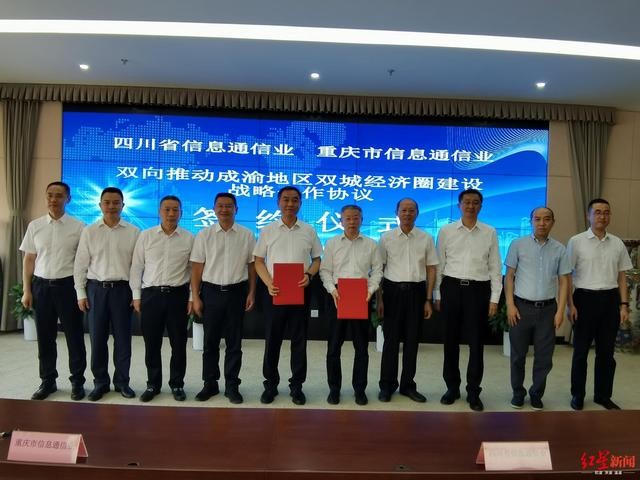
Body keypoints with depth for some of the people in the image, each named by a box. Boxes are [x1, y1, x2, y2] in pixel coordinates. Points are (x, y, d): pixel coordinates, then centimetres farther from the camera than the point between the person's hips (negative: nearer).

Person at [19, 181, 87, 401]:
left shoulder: (78, 227, -3)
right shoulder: (35, 226, 5)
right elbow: (29, 259, 8)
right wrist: (26, 290, 5)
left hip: (68, 285, -3)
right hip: (42, 286, 3)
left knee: (74, 335, 5)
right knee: (45, 336, 11)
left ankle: (77, 381, 18)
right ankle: (48, 381, 27)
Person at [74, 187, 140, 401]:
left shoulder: (133, 232, 1)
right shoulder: (89, 231, 5)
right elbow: (80, 264, 5)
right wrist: (81, 293, 0)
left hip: (122, 289, -1)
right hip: (96, 288, 1)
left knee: (123, 338, 6)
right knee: (97, 338, 7)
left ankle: (122, 381, 20)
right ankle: (100, 382, 22)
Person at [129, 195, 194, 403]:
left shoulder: (189, 239, 1)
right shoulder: (145, 236, 4)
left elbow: (194, 270, 2)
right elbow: (136, 267, 5)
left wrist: (192, 298, -1)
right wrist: (136, 295, 2)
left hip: (178, 295, 0)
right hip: (151, 294, 1)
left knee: (179, 343, 7)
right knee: (152, 343, 8)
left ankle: (177, 384, 23)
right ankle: (153, 384, 25)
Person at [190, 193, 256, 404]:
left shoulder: (247, 235, 2)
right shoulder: (204, 235, 2)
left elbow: (252, 266, 5)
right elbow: (196, 268, 1)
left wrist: (251, 293, 0)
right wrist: (195, 297, -3)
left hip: (236, 292, 0)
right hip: (211, 292, 0)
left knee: (234, 342, 7)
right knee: (210, 341, 10)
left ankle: (232, 386, 20)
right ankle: (210, 384, 25)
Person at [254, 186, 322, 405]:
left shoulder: (309, 231, 6)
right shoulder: (267, 231, 5)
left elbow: (317, 259, 9)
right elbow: (259, 261, 4)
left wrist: (309, 275, -11)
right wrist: (269, 283, -11)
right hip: (274, 291, 0)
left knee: (299, 340, 7)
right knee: (272, 340, 7)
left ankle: (297, 385, 20)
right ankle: (270, 384, 22)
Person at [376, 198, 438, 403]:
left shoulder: (426, 239, 4)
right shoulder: (386, 238, 2)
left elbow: (431, 270, 6)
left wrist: (428, 300, 2)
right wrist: (379, 298, -2)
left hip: (416, 291, 1)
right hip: (393, 290, -1)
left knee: (412, 340, 8)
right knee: (391, 339, 4)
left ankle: (408, 385, 23)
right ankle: (387, 385, 17)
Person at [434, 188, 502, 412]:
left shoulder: (490, 233, 3)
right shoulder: (446, 231, 3)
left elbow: (495, 267, 4)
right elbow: (439, 265, 5)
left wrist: (494, 299, -1)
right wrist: (437, 295, 3)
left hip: (478, 289, 0)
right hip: (452, 287, 1)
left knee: (476, 343, 6)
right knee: (451, 341, 9)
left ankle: (473, 392, 21)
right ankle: (452, 387, 26)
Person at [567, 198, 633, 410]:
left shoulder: (617, 243, 7)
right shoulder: (576, 241, -5)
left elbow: (621, 276, 11)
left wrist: (624, 304, 5)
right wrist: (570, 305, -9)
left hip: (610, 299, 4)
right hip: (585, 298, -3)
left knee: (606, 351, 12)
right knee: (581, 350, 7)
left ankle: (603, 395, 27)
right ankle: (577, 394, 21)